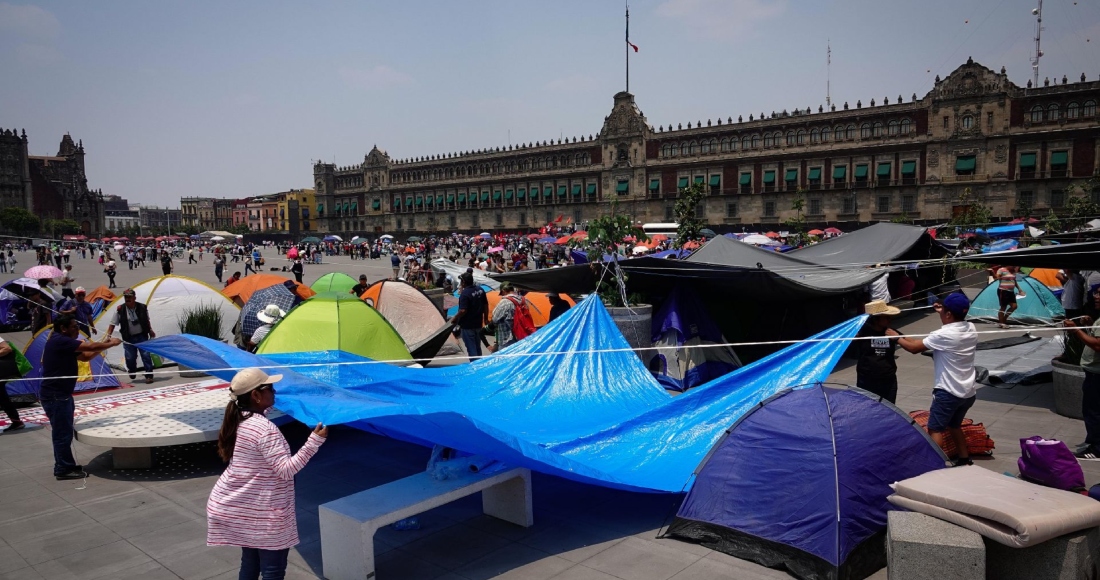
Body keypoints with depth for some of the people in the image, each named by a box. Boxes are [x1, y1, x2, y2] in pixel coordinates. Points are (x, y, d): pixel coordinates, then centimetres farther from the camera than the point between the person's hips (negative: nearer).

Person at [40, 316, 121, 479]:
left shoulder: (64, 344, 14)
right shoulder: (59, 341, -17)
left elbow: (85, 356, 16)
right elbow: (90, 346, -20)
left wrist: (103, 346, 5)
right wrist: (111, 344, -7)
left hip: (60, 394, 10)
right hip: (54, 395, -10)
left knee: (63, 432, 16)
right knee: (62, 433, -3)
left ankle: (64, 466, 25)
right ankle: (63, 469, 5)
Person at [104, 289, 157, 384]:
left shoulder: (142, 307, -5)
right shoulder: (120, 310, -10)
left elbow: (147, 321, 12)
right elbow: (112, 324, -6)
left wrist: (150, 331, 14)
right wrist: (108, 335, -14)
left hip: (142, 336, 0)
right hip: (128, 338, 0)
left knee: (146, 355, -6)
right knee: (130, 358, 1)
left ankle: (149, 376, -1)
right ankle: (132, 372, 31)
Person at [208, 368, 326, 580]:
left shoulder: (238, 421, 3)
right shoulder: (265, 429, -24)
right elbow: (286, 470, -27)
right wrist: (314, 442, -30)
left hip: (237, 508, 9)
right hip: (262, 515, -9)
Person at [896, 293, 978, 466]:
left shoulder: (944, 335, -22)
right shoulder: (971, 329, 1)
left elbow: (914, 348, -13)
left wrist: (896, 337, 0)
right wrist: (942, 312, 23)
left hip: (948, 392, -8)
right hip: (969, 392, 8)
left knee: (935, 429, -2)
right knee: (954, 426, 25)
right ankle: (965, 460, 30)